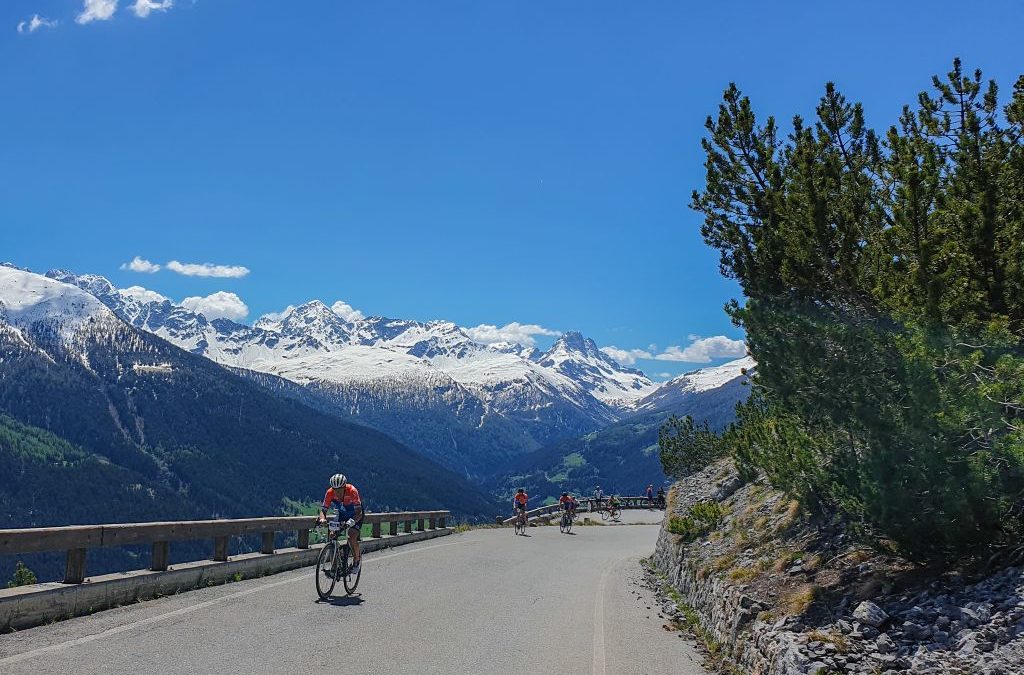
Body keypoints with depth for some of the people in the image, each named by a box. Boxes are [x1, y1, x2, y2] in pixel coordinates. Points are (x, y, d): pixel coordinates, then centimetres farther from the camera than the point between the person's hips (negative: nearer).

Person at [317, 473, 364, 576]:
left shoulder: (352, 491, -36)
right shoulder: (330, 493, -25)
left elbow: (359, 513, -38)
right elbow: (323, 509, -21)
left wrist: (351, 521, -56)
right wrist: (322, 518, -43)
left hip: (355, 514, -4)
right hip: (342, 514, 4)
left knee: (352, 537, -23)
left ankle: (356, 561, 2)